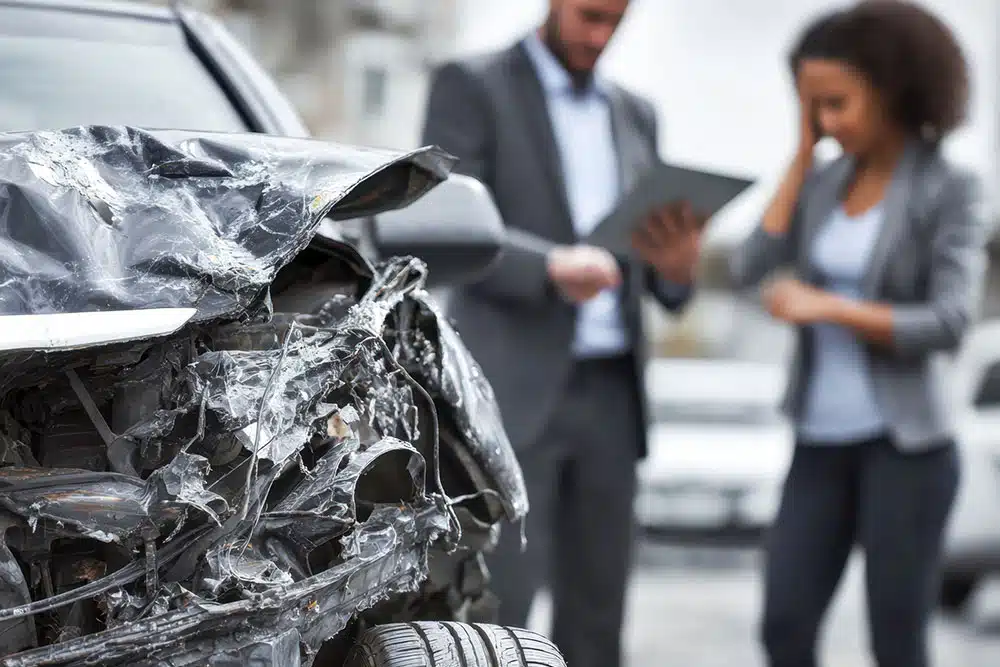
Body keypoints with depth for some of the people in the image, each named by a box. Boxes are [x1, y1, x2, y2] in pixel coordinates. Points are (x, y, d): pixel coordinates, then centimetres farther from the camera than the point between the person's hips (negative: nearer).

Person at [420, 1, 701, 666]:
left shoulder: (635, 114, 18)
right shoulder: (470, 87, 0)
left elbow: (660, 273, 18)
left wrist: (677, 264, -7)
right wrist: (551, 267, -28)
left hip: (609, 393, 6)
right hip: (512, 390, -6)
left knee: (595, 614, 6)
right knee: (499, 604, -12)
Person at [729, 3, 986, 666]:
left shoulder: (947, 189, -8)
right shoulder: (824, 182, 7)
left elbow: (951, 323, -16)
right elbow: (749, 268, -5)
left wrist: (830, 308, -18)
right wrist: (801, 154, -1)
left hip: (904, 443, -5)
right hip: (822, 443, 5)